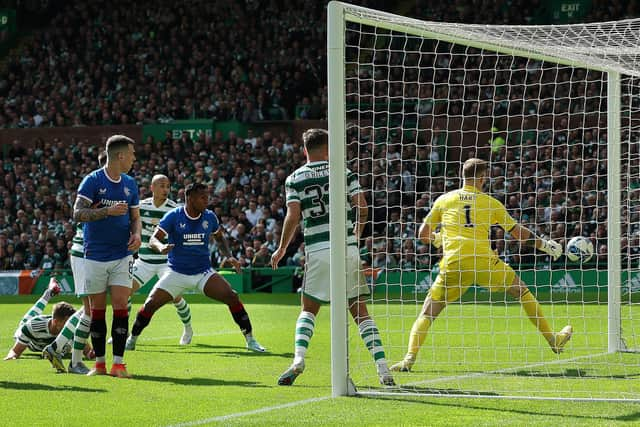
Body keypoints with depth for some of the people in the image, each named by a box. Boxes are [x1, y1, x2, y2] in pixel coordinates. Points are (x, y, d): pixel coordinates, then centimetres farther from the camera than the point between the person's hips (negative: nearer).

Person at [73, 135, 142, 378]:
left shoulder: (129, 184, 9)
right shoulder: (93, 181, -6)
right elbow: (78, 214, -14)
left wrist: (137, 234, -4)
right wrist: (108, 211, -25)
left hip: (122, 255, 3)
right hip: (95, 255, -3)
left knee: (120, 306, -8)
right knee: (97, 309, 2)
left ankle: (118, 364, -8)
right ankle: (99, 363, 12)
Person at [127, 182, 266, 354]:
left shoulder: (210, 217, -1)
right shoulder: (173, 216, -10)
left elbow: (219, 238, 17)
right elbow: (153, 239, -13)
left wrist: (228, 256, 1)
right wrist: (160, 247, -37)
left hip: (203, 273, 2)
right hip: (176, 273, -2)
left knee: (232, 297, -18)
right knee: (150, 304, -12)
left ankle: (250, 340, -7)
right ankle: (132, 340, 13)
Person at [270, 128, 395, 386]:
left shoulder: (295, 179, 4)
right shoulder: (343, 172, 5)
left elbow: (293, 217, -5)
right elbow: (362, 208, 0)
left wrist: (281, 249, 6)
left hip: (318, 251, -1)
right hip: (347, 249, 1)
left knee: (308, 309, 13)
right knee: (360, 311, 7)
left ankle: (298, 359, -11)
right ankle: (382, 369, -3)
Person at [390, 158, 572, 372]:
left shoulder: (444, 200, 14)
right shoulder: (490, 203, 13)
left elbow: (423, 235, 19)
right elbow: (518, 233, 19)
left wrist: (437, 239, 41)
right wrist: (545, 244, 32)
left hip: (453, 264, 0)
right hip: (484, 261, 0)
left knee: (427, 312, 8)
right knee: (522, 291, 22)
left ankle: (410, 358, -13)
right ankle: (553, 341, 28)